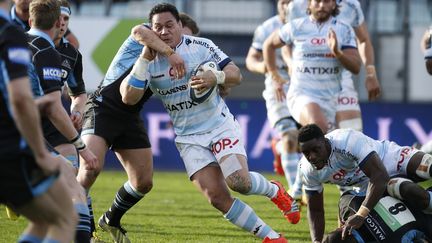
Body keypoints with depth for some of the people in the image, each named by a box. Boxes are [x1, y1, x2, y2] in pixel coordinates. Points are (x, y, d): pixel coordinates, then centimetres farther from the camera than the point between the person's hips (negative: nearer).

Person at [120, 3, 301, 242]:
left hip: (220, 126, -2)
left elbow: (235, 75, -6)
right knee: (216, 197, -12)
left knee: (239, 182, -23)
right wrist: (145, 58, -21)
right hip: (189, 139, 2)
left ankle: (275, 191, 11)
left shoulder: (200, 46, -6)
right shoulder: (148, 61, -3)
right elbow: (128, 97, -14)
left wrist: (215, 77, -29)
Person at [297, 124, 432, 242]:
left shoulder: (347, 141, -34)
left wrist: (360, 215, -45)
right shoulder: (308, 169, -13)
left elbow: (380, 176, -39)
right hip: (367, 185, 4)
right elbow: (315, 210, 3)